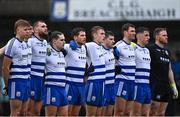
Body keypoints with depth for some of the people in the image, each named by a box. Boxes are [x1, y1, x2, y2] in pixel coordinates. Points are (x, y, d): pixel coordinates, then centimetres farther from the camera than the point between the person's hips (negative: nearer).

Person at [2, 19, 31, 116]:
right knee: (15, 113, -8)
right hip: (16, 81, -8)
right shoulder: (12, 44, -12)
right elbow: (5, 68, -13)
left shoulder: (24, 44, 14)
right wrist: (6, 86, -12)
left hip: (25, 81, 8)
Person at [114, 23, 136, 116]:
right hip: (122, 80, -8)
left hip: (132, 80, 8)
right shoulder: (119, 46, -9)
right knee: (119, 111, -10)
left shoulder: (134, 46, 15)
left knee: (128, 112, 7)